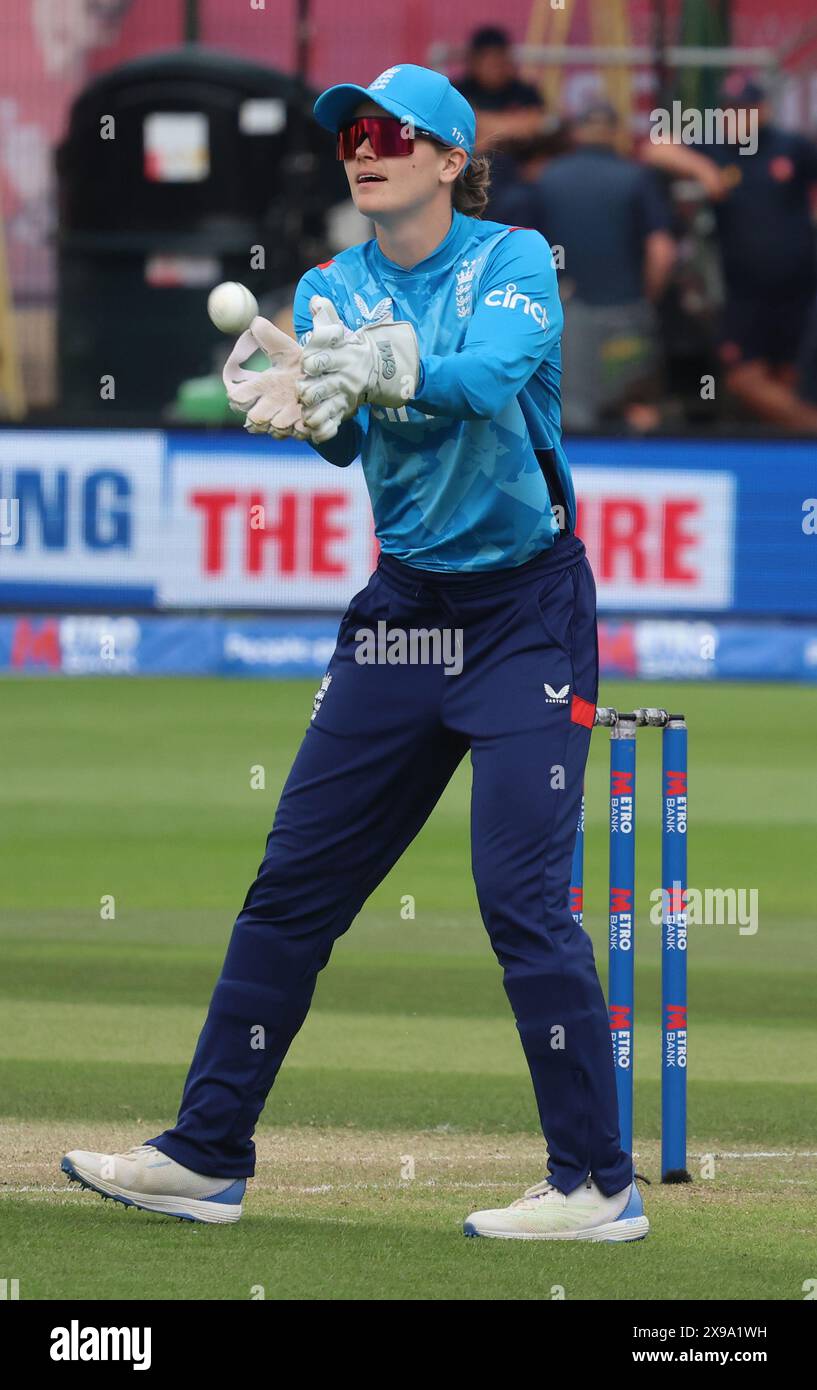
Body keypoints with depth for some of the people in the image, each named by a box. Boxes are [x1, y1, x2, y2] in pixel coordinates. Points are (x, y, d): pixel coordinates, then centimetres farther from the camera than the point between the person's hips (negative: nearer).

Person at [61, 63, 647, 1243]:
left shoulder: (514, 261, -8)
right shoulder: (332, 290, 4)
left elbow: (495, 374, -28)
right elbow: (346, 440, -12)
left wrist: (391, 366, -45)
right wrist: (303, 403, -34)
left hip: (526, 605, -5)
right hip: (401, 606, 5)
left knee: (522, 898, -13)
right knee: (293, 883, 5)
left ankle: (599, 1185, -7)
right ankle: (207, 1156, 12)